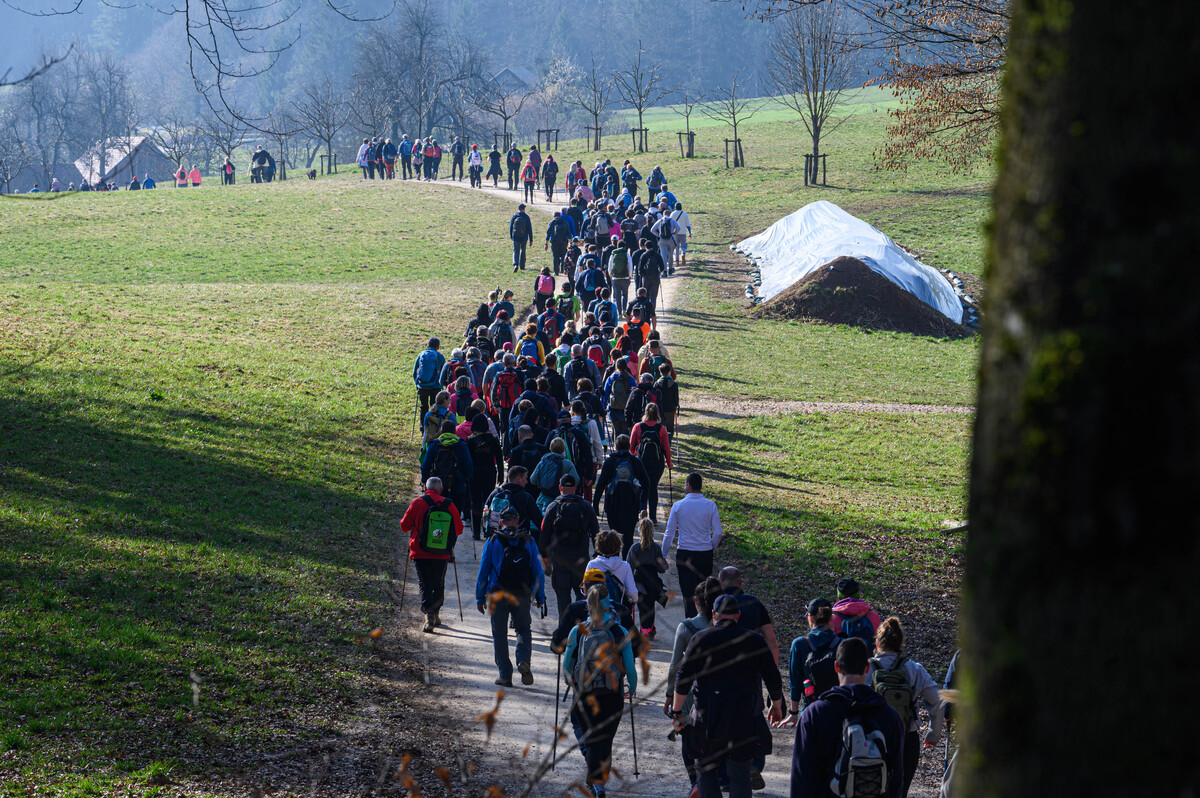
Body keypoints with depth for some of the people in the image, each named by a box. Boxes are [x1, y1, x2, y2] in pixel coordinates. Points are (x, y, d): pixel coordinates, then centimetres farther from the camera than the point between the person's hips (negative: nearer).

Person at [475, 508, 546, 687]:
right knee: (523, 630, 18)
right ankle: (523, 660, -8)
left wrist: (480, 598, 5)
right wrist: (540, 597, 10)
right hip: (522, 596, 1)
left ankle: (505, 675, 4)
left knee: (499, 635, 8)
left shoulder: (493, 541, 0)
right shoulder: (528, 541, 3)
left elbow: (483, 571, 0)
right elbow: (538, 571, 4)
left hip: (498, 596, -1)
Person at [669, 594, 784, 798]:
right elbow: (773, 678, 7)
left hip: (707, 719, -1)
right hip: (745, 720, 1)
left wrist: (676, 711, 6)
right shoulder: (754, 640, 1)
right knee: (740, 774, 8)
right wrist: (777, 705, 24)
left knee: (705, 770, 12)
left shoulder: (700, 639, -3)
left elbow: (683, 680, -4)